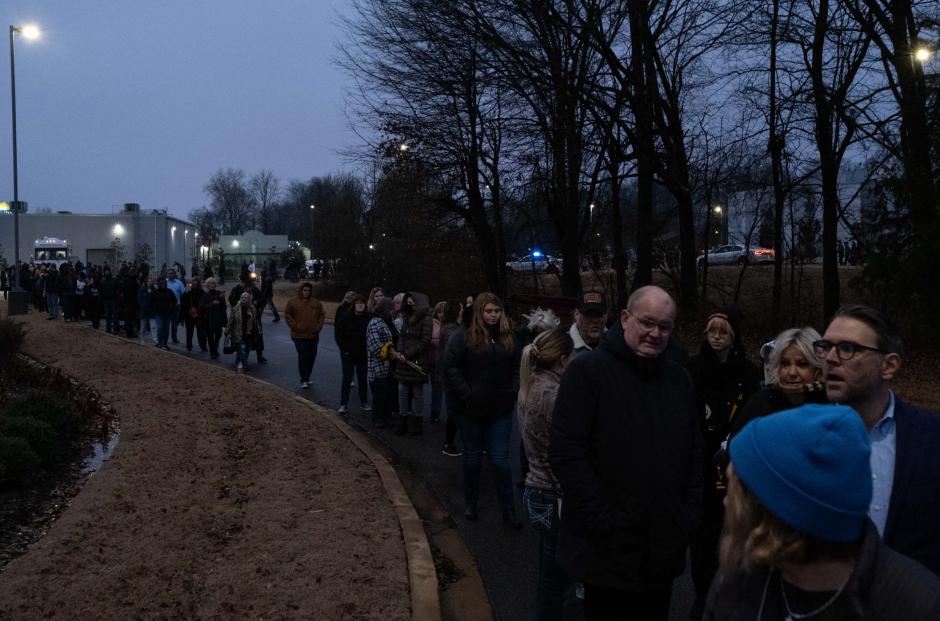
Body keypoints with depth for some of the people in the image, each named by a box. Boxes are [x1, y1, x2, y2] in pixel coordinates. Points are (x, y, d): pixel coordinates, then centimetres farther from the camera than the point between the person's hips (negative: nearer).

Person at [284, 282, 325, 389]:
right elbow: (287, 315, -2)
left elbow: (321, 316, 15)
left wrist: (318, 327, 3)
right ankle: (304, 380, -2)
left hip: (313, 335, 4)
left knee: (312, 357, 8)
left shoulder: (316, 303, 11)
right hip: (299, 335, -4)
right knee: (303, 357, -8)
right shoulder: (293, 302, 0)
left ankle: (307, 377, 23)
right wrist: (295, 326, -9)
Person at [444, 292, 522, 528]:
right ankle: (471, 504, 29)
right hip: (471, 409, -2)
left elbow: (516, 367, 12)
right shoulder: (464, 336, -8)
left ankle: (508, 510, 10)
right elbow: (450, 367, -11)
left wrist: (513, 392, 0)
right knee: (473, 458, 13)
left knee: (500, 460, 2)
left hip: (501, 410, 2)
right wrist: (466, 395, -14)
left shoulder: (509, 337, 5)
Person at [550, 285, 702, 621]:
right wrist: (602, 520, -19)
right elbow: (566, 453, -18)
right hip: (607, 549, -5)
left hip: (664, 547, 6)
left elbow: (694, 450, 15)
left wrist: (690, 512, 5)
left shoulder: (678, 378, 9)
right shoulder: (587, 370, -12)